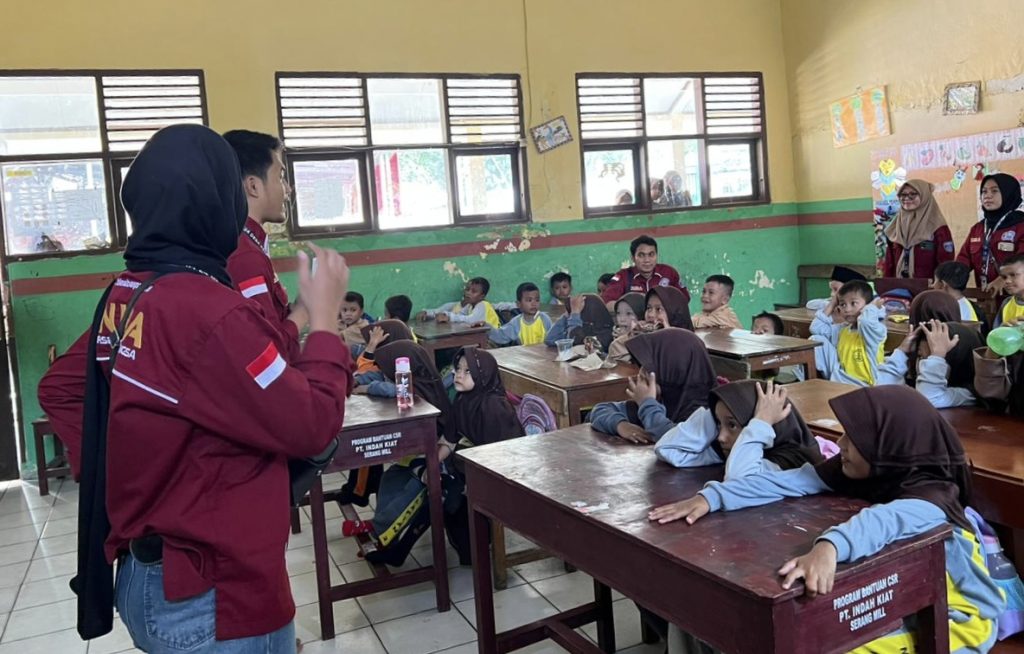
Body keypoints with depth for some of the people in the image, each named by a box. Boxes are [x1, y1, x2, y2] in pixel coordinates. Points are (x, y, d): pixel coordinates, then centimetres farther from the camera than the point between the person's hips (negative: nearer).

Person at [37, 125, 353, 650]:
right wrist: (324, 317, -11)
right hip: (213, 596, -8)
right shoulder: (210, 312, -25)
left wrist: (123, 461, 9)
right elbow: (311, 425, -22)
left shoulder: (124, 297, 1)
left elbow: (59, 390, 14)